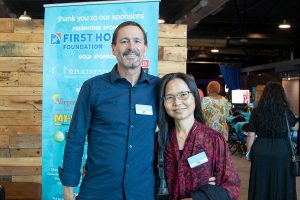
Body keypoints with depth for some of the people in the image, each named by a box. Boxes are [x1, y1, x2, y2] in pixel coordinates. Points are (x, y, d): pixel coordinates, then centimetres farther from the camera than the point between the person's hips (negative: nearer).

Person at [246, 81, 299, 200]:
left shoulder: (256, 112, -4)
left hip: (261, 151, 1)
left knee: (261, 185, 12)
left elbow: (251, 136, -1)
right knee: (281, 185, 11)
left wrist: (248, 152, 12)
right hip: (282, 151, -1)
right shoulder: (285, 111, -7)